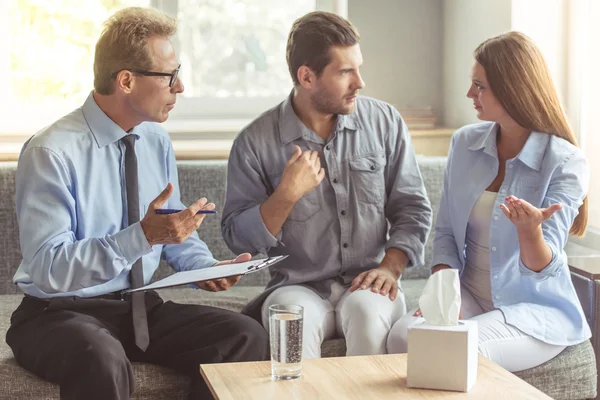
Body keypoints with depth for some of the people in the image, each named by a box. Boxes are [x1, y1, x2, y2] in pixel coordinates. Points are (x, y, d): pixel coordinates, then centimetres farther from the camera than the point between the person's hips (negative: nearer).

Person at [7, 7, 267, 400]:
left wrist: (207, 268, -6)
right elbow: (48, 270, -23)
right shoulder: (51, 153, -16)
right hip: (61, 314, -6)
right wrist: (142, 236, -31)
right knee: (102, 360, -40)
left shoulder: (157, 142, 5)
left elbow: (176, 235, 15)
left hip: (142, 307, 6)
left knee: (247, 337, -17)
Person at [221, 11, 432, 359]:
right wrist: (287, 195, -16)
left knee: (367, 309, -33)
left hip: (366, 285, 2)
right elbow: (237, 237, -1)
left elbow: (413, 209, 9)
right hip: (299, 287, -1)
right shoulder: (256, 142, -1)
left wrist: (391, 266, -8)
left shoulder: (385, 123, 6)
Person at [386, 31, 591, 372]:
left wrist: (529, 229, -38)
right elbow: (446, 232, 8)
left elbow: (541, 269, -16)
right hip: (470, 296, 4)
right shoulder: (465, 143, 3)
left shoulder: (565, 162, -12)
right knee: (403, 336, -27)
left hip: (537, 309, -4)